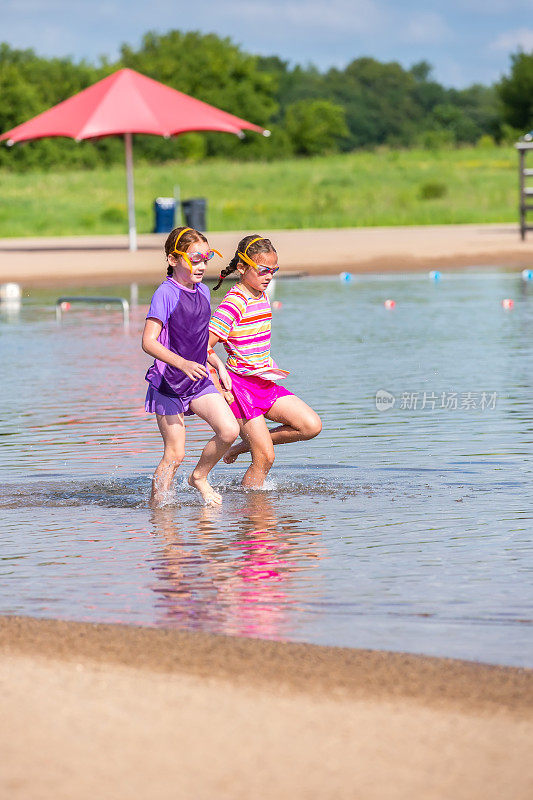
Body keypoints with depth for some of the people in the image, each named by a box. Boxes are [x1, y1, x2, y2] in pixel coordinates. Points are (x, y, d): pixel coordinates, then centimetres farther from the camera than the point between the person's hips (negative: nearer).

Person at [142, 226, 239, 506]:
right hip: (168, 384, -6)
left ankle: (199, 477, 13)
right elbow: (149, 341, -23)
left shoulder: (203, 292, 8)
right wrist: (182, 363, -34)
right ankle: (156, 504, 11)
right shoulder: (165, 294, -16)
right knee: (174, 454, -5)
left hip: (199, 382, 6)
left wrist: (219, 365, 18)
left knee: (229, 430, -10)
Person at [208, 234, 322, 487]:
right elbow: (204, 348, -21)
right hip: (241, 386, -8)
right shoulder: (234, 303, -16)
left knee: (312, 426, -2)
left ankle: (244, 447, 11)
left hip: (265, 385, 8)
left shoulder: (262, 297, 10)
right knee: (265, 459, -10)